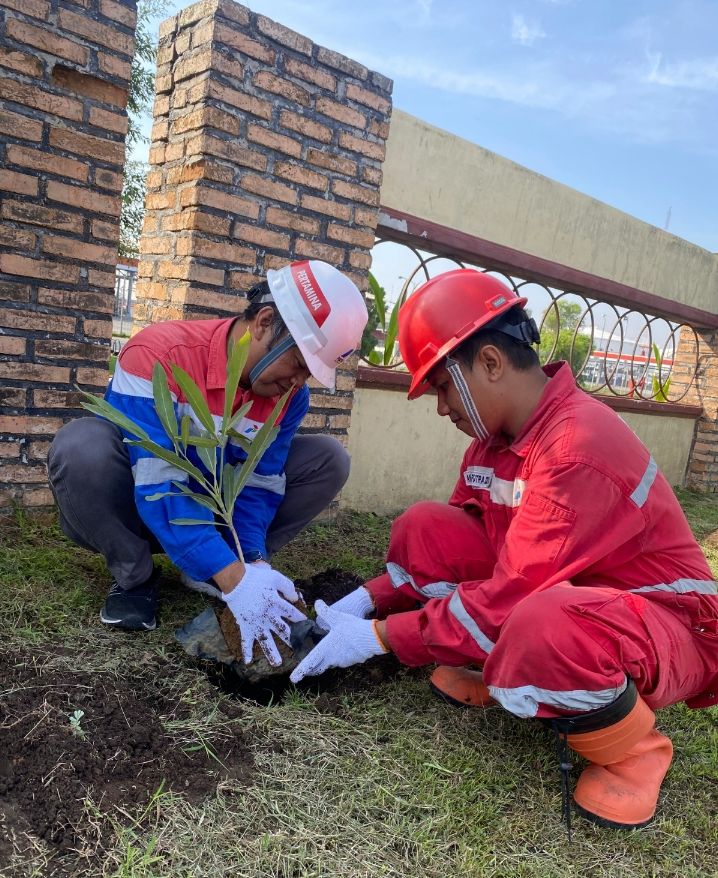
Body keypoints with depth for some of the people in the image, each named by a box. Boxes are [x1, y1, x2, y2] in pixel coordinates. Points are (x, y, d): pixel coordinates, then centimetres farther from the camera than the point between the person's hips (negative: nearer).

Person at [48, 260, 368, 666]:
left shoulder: (291, 394, -12)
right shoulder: (159, 353, -30)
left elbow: (258, 485, -14)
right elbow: (159, 484, -37)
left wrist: (252, 563, -31)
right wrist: (232, 578, -43)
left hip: (211, 510, 5)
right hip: (136, 509, -4)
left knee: (329, 459, -10)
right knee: (83, 446, -37)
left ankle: (207, 572, -6)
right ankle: (134, 578, -11)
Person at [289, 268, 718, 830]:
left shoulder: (581, 446, -29)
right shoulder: (494, 437, -1)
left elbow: (510, 595, -30)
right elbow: (456, 550, 7)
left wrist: (377, 637, -21)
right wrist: (368, 600, -4)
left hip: (665, 628, -7)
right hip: (550, 593, 7)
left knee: (541, 626, -42)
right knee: (423, 529, -8)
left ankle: (631, 747, -10)